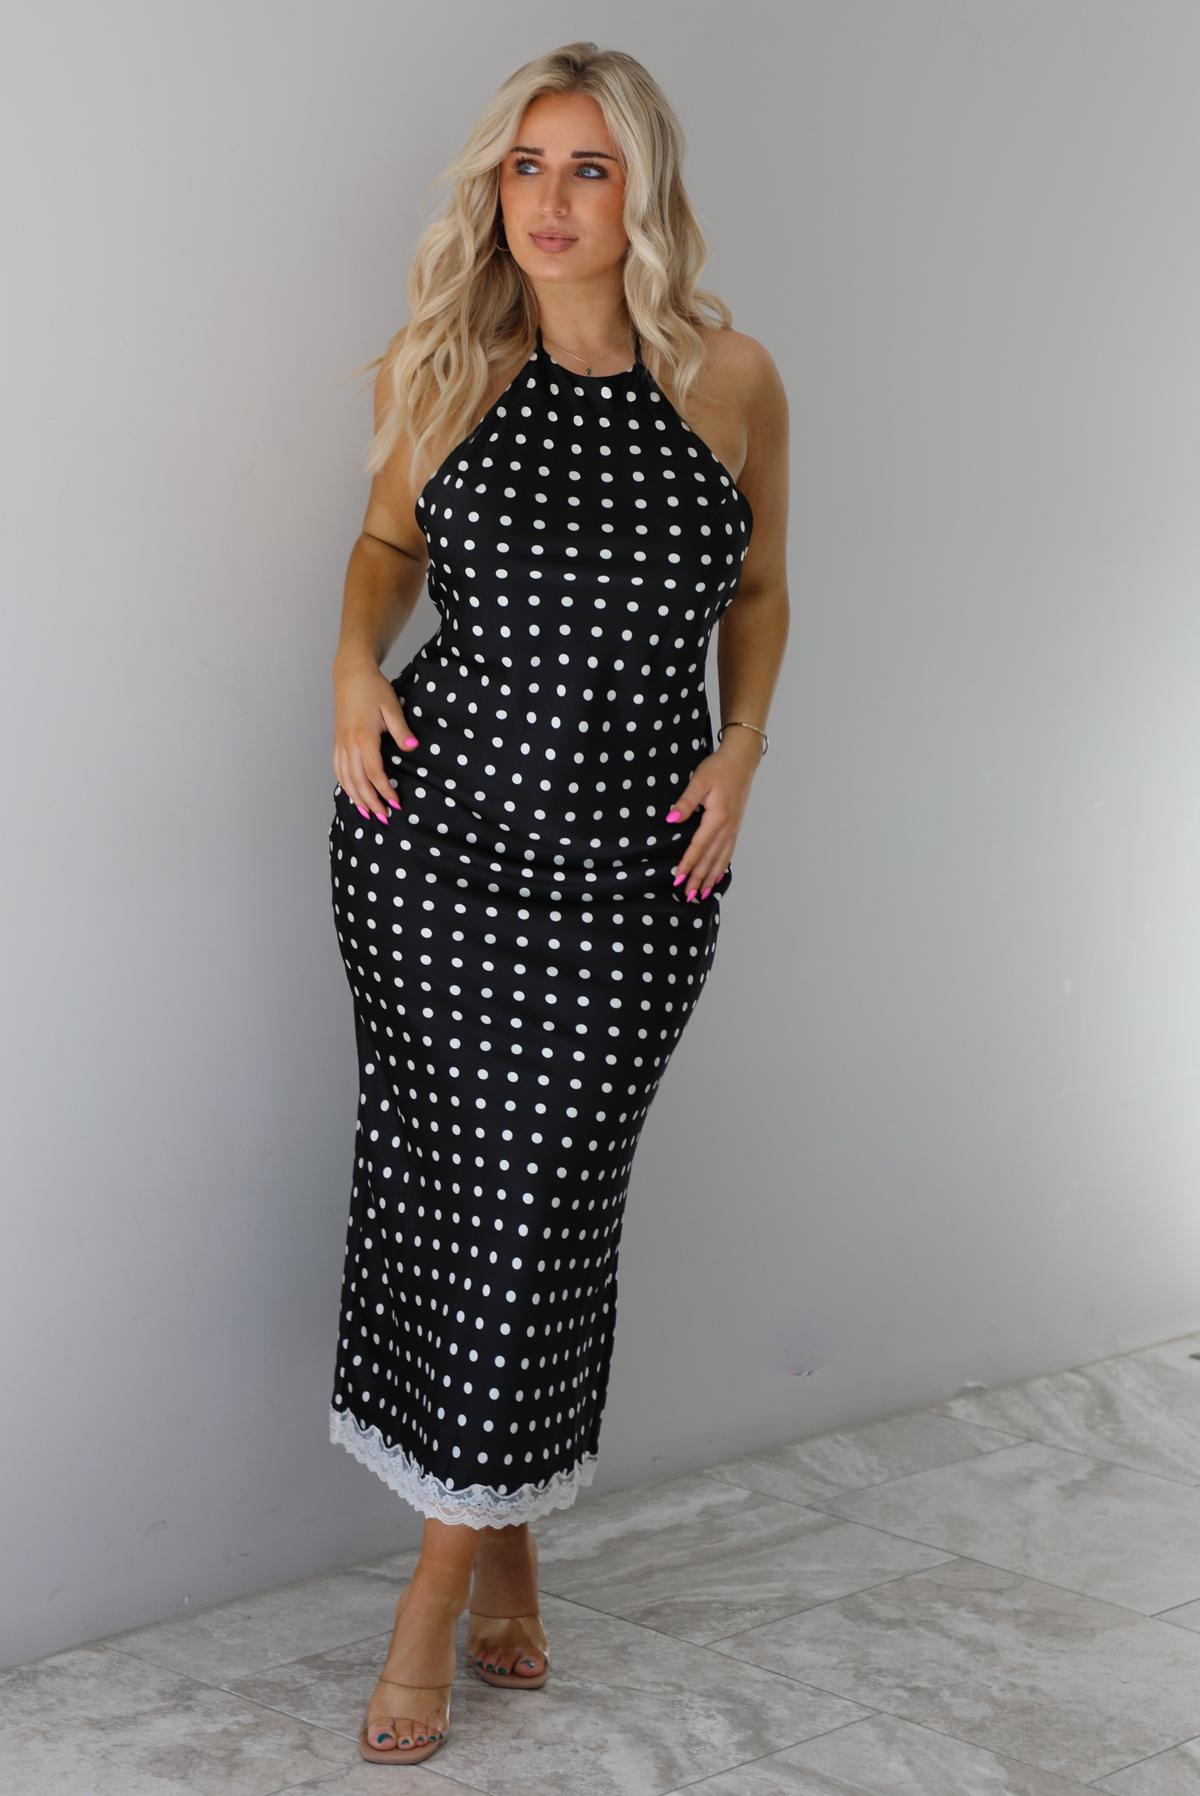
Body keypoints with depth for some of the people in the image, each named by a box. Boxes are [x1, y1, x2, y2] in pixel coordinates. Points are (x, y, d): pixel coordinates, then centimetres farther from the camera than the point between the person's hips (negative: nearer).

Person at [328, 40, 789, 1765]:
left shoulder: (732, 380, -1)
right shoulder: (444, 372, 1)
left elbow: (759, 588, 13)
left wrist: (743, 743, -2)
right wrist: (357, 660, -1)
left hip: (631, 855, -1)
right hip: (439, 820, 1)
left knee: (539, 1209, 1)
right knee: (440, 1182, 5)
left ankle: (444, 1588, 17)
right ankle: (505, 1557, 25)